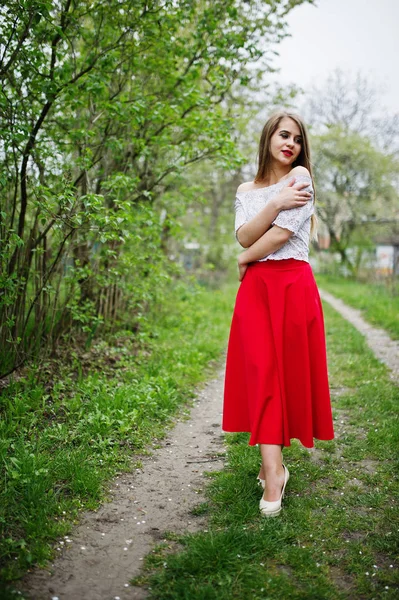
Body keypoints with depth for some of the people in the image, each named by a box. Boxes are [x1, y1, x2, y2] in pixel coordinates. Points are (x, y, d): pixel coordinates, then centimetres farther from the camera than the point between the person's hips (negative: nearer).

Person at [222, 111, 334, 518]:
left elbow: (284, 232, -9)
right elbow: (243, 236, 0)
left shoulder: (300, 176, 3)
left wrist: (245, 259, 3)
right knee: (261, 372, -6)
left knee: (287, 371, 0)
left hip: (293, 286, -3)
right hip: (255, 289, 3)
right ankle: (273, 471, -6)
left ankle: (271, 464, 13)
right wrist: (275, 204, -13)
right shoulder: (246, 190, 17)